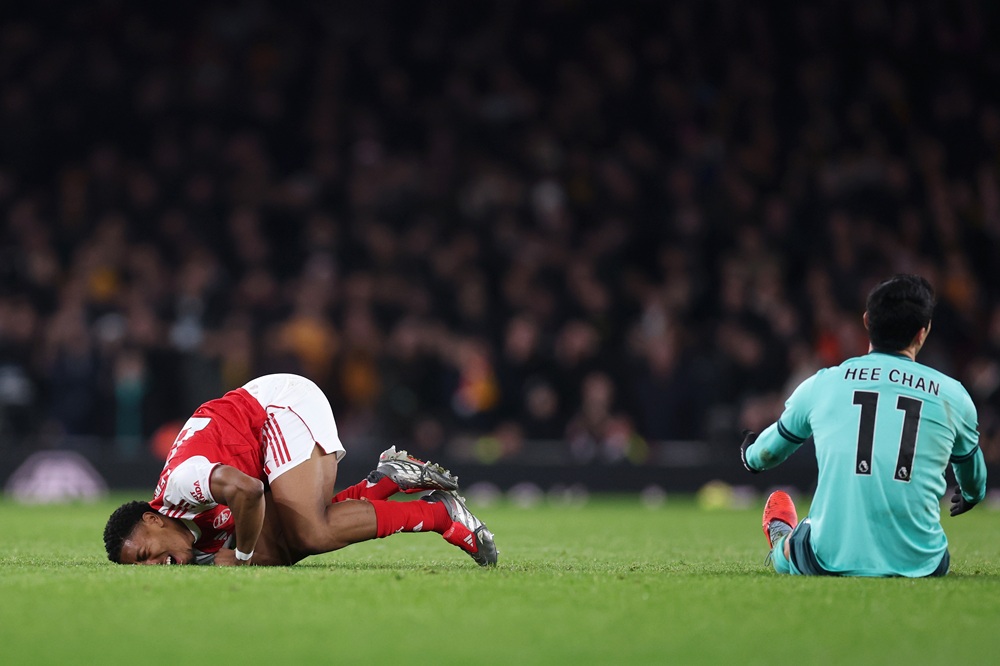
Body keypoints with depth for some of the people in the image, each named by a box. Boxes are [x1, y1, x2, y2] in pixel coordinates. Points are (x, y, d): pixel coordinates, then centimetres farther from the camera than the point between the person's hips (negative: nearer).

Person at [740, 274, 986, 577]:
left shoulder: (821, 384, 6)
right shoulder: (952, 395, 6)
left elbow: (768, 452, 27)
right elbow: (971, 468, 31)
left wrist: (752, 456, 53)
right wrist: (971, 496, 57)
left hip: (830, 562, 1)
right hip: (919, 564, 0)